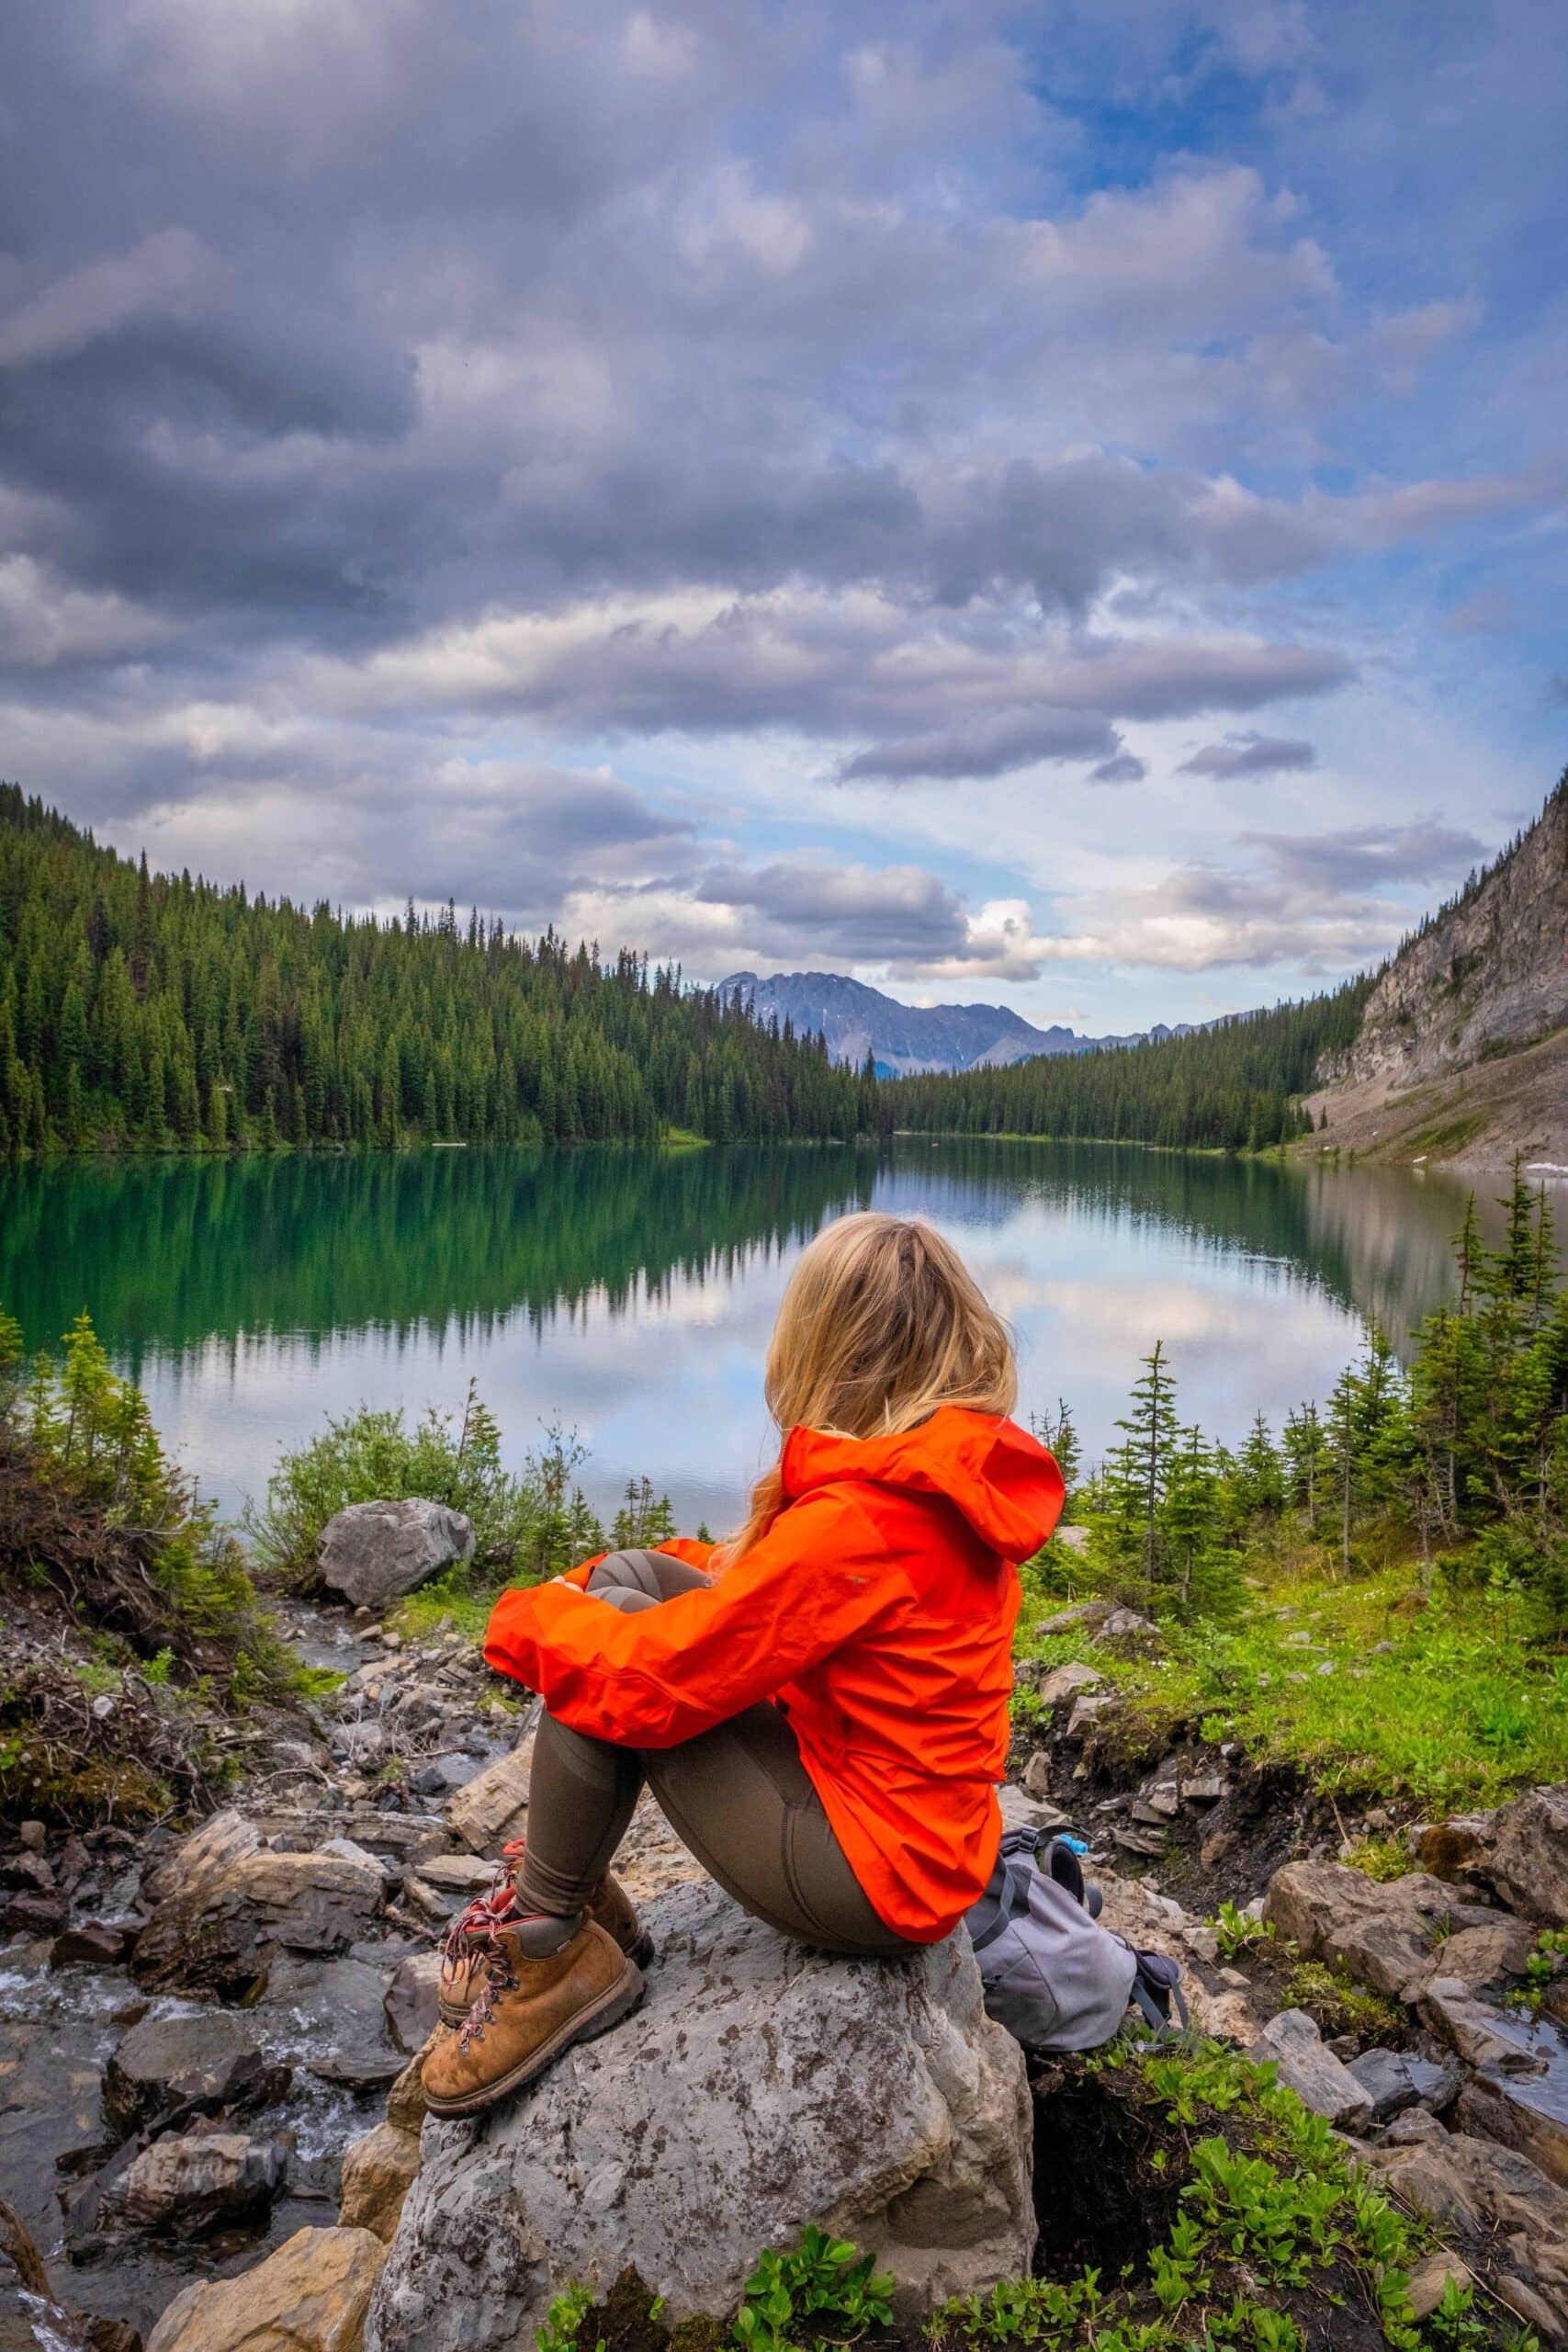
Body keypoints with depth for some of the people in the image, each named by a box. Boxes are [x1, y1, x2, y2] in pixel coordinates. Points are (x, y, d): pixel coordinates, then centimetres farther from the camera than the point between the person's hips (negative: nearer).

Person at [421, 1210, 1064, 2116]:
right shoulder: (954, 1478, 0)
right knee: (623, 1578, 5)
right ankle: (573, 1893, 15)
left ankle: (551, 1953, 6)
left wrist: (528, 1621, -3)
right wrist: (583, 1587, 6)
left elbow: (655, 1683, -23)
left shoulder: (859, 1522, -28)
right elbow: (769, 1582, 12)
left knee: (602, 1648, -12)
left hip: (870, 1876, -9)